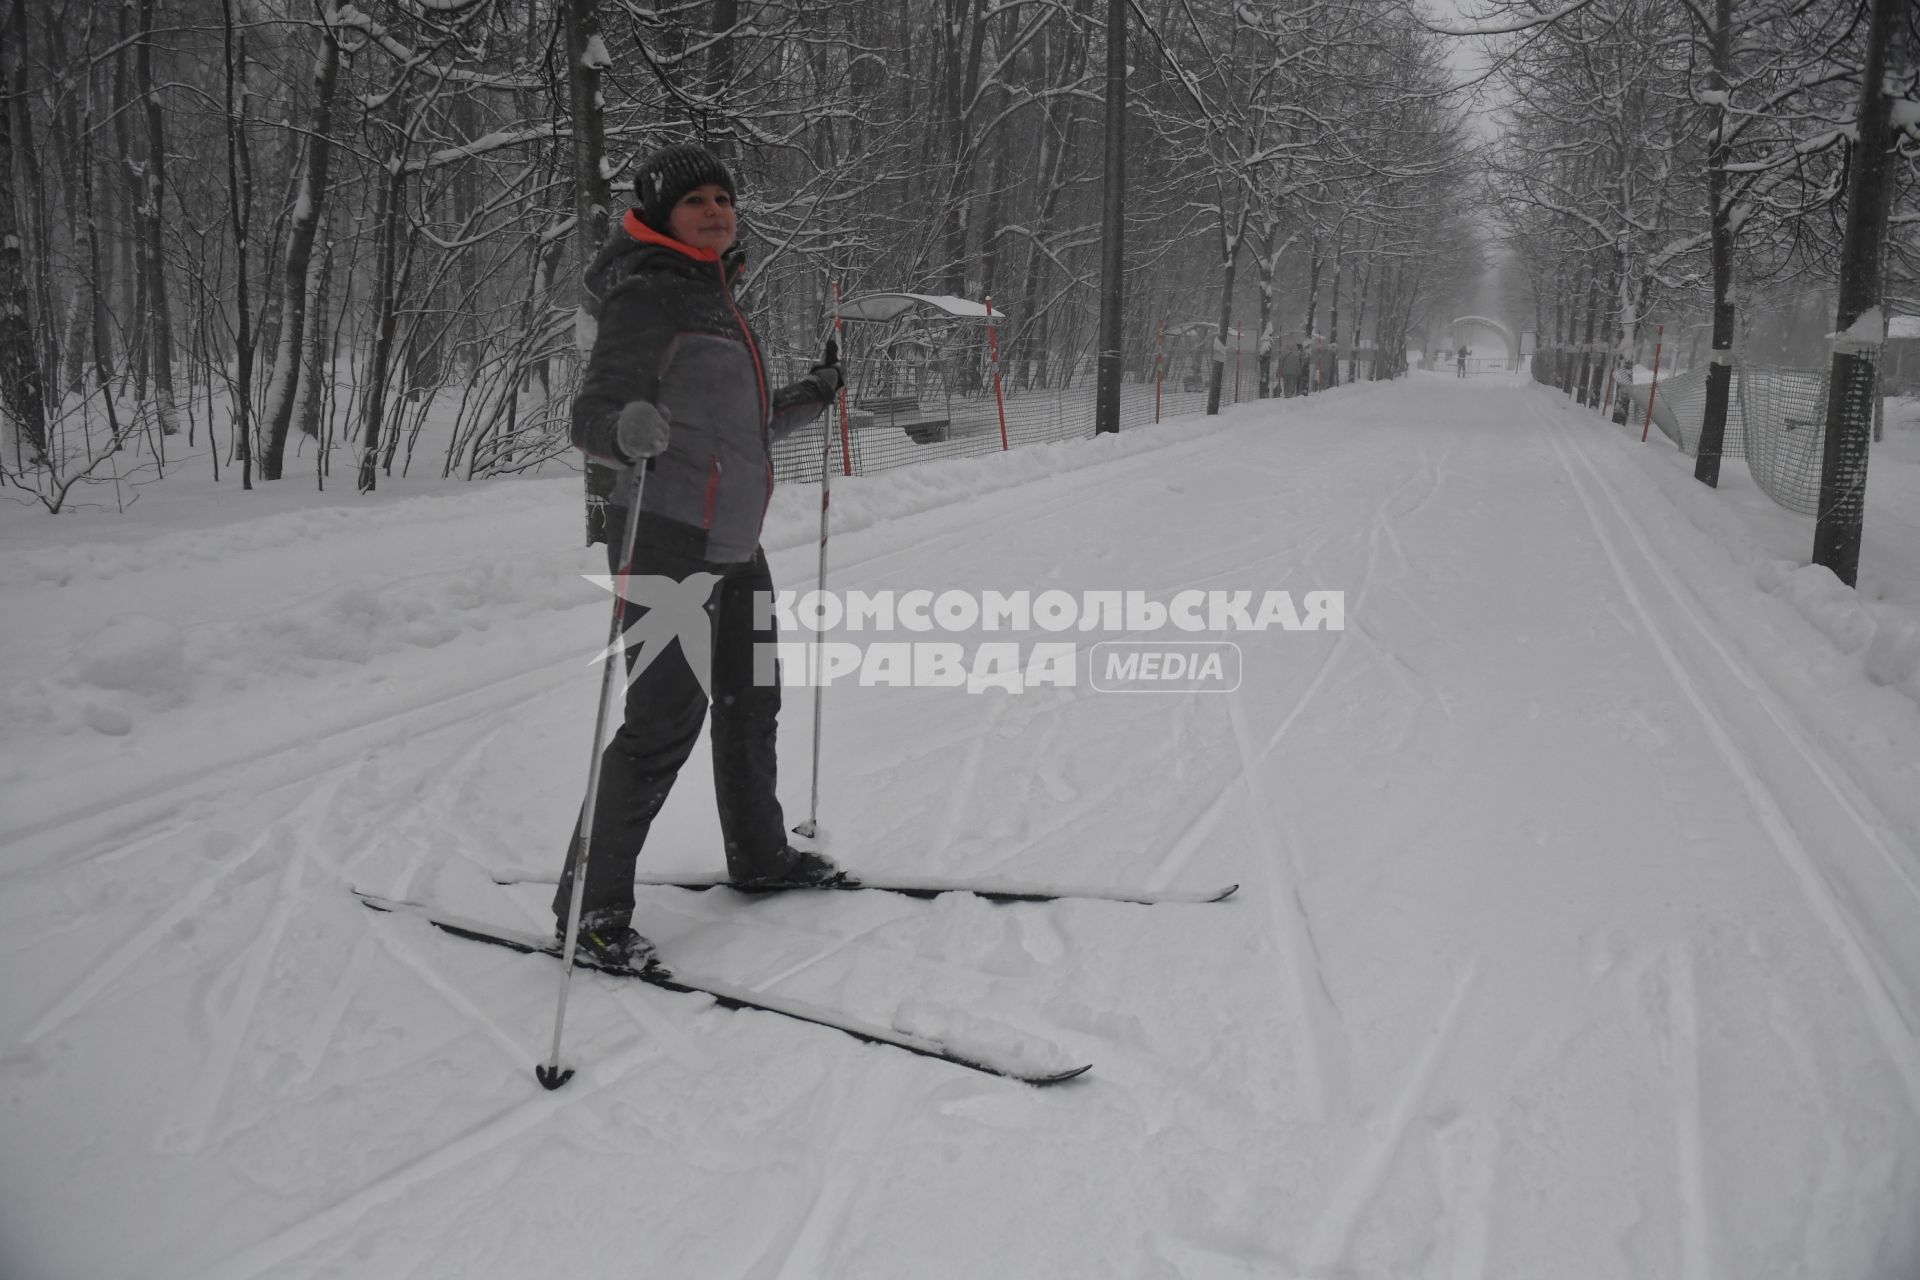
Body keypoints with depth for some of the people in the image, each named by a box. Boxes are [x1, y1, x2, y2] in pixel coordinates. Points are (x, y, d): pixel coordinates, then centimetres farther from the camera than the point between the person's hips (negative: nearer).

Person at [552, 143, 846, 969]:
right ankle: (589, 903, -3)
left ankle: (758, 853, 38)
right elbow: (591, 418, -17)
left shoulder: (712, 295, 19)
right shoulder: (646, 297, -9)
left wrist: (808, 400, 33)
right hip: (665, 533, -10)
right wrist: (630, 429, -39)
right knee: (665, 718, -13)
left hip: (733, 541, 10)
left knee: (750, 697, 20)